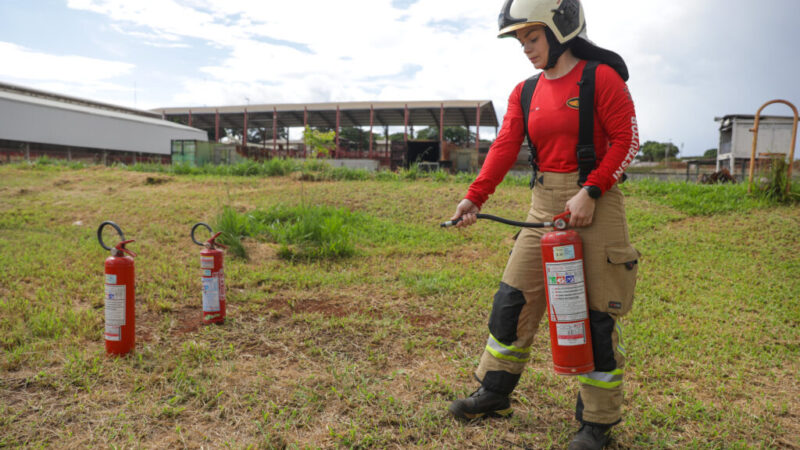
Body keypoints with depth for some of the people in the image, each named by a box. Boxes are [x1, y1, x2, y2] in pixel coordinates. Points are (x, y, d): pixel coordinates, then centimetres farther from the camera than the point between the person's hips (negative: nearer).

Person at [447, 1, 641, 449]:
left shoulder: (602, 77, -5)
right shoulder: (525, 93, 10)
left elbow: (627, 141, -8)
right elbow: (505, 147, -2)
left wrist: (589, 192, -18)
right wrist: (475, 196, -16)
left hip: (596, 203, -5)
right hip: (545, 205, 6)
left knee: (598, 314, 2)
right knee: (513, 299, 8)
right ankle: (495, 394, 26)